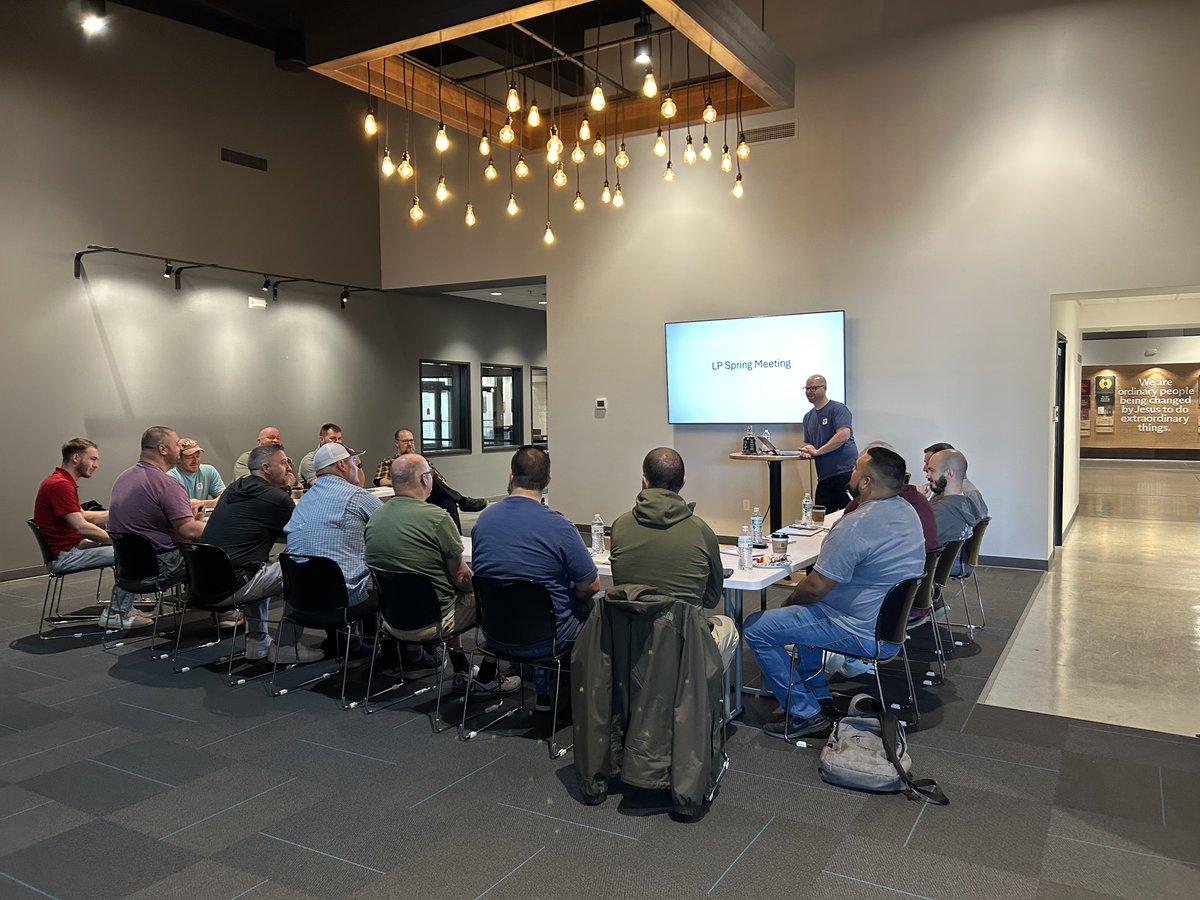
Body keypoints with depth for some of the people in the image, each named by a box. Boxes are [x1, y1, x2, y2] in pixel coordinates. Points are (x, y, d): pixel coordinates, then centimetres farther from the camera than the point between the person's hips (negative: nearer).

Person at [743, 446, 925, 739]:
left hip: (866, 635, -10)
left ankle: (805, 713, 3)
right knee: (805, 609, 31)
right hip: (894, 621, 10)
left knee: (756, 629, -4)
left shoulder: (855, 526, -28)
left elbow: (816, 587, -22)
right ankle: (818, 693, 34)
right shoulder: (907, 511, 2)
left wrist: (790, 601, -2)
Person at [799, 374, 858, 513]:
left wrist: (816, 451, -15)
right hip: (824, 476, 7)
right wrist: (806, 451, 0)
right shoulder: (808, 416, 20)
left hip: (845, 471, -7)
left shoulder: (838, 409, -4)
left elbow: (844, 435, -18)